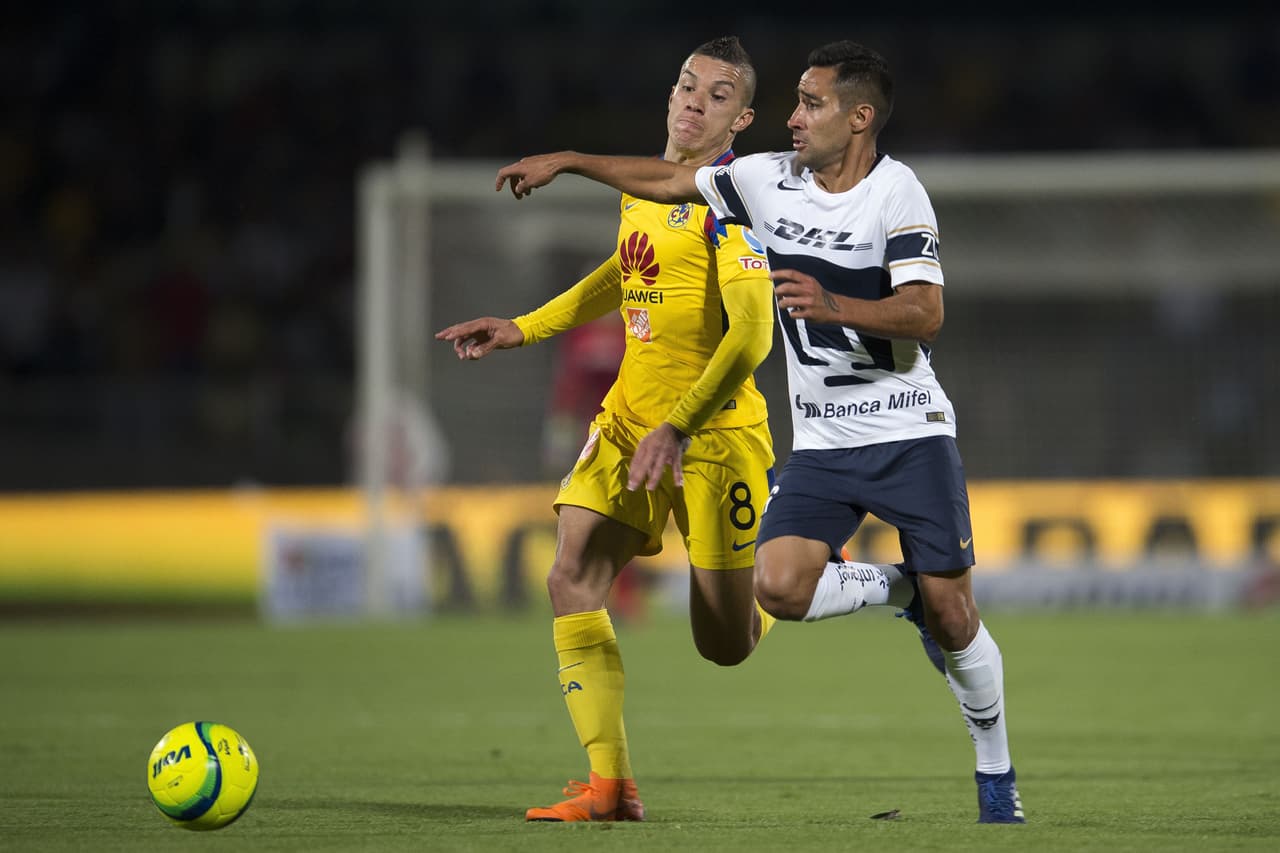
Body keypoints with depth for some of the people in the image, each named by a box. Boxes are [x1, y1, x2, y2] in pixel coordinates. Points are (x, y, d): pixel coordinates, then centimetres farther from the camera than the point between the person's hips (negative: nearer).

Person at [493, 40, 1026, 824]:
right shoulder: (769, 179, 4)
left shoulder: (896, 192, -12)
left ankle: (997, 772, 16)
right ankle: (898, 589, 12)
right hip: (821, 443, 4)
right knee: (779, 588, -18)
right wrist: (567, 162, 21)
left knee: (952, 616, -6)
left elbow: (926, 315, -22)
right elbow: (670, 181, 18)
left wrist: (832, 306, -36)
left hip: (910, 433, -4)